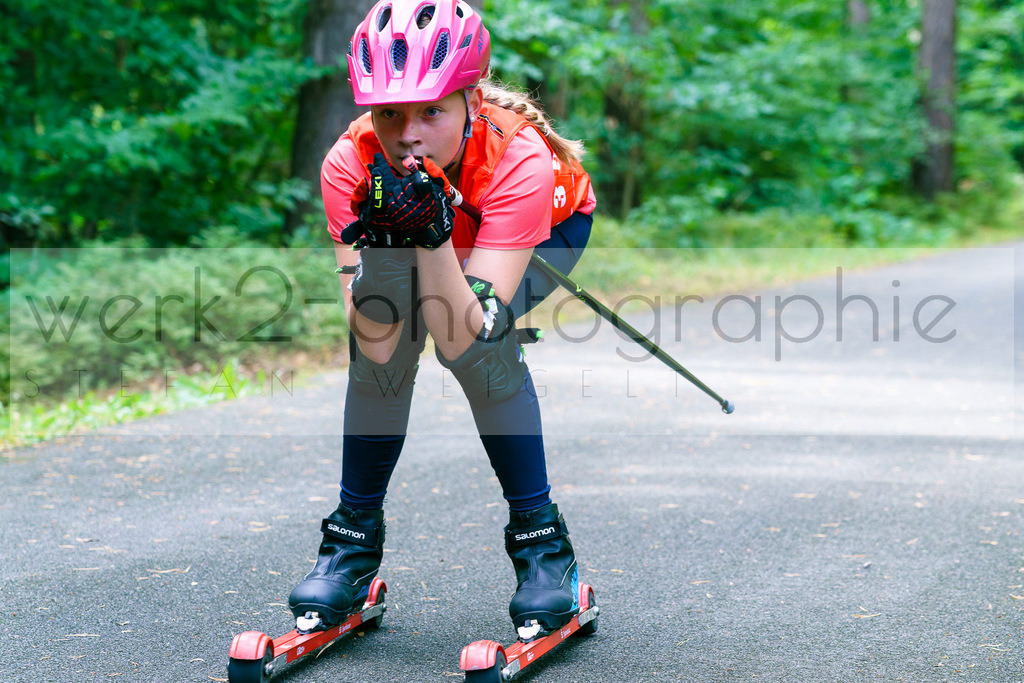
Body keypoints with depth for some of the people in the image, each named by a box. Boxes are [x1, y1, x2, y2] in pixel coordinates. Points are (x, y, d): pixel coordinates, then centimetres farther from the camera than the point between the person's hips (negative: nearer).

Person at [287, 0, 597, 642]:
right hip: (424, 234, 2)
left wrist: (434, 234, -53)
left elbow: (460, 339, -42)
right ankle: (355, 538, -6)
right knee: (385, 326, -25)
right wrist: (382, 239, -48)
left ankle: (541, 538, -11)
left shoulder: (520, 160, -40)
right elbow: (375, 347, -35)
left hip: (551, 228, -2)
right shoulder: (350, 165, -33)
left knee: (477, 339, -30)